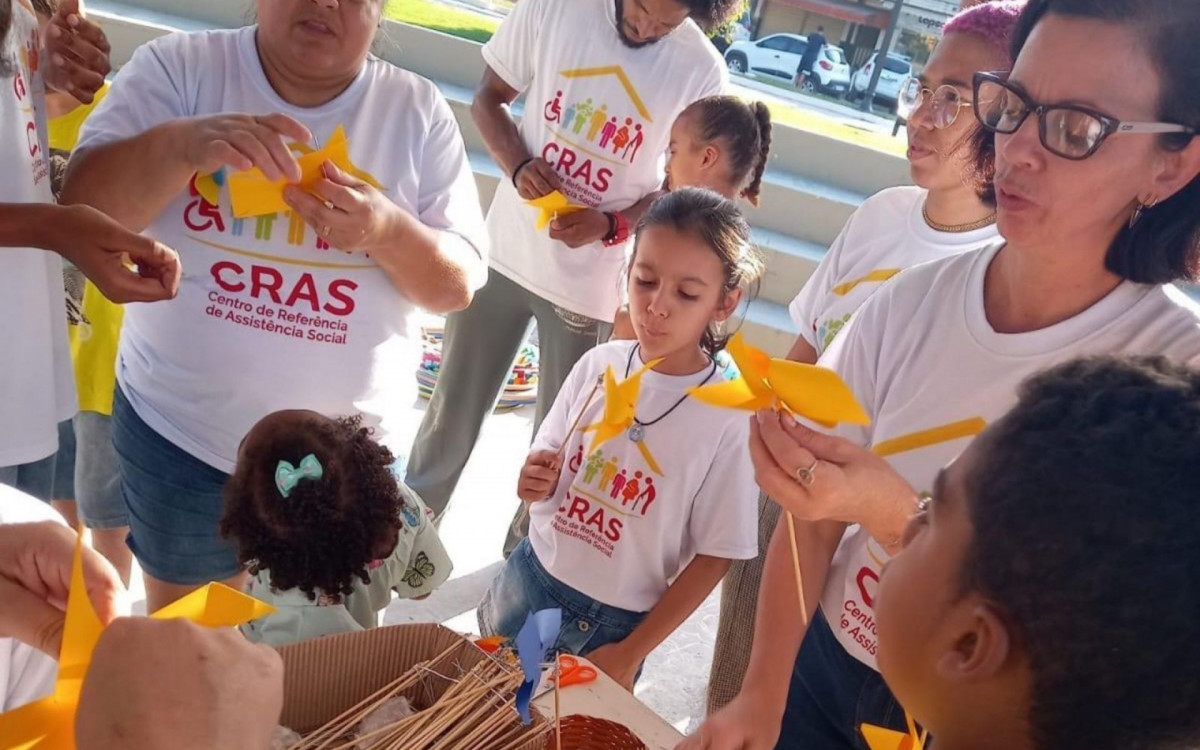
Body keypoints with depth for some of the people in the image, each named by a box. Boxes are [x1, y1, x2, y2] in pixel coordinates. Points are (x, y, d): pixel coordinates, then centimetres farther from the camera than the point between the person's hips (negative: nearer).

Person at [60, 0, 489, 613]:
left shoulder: (419, 111, -5)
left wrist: (387, 231, -27)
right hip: (178, 434, 0)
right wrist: (180, 144, -34)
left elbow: (459, 284, -6)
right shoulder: (178, 68, -7)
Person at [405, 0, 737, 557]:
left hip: (591, 284, -1)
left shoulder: (702, 72, -12)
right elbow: (489, 98, 3)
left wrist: (609, 226, -19)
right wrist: (518, 165, -17)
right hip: (505, 252, 1)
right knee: (453, 410, 15)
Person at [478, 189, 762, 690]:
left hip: (613, 623, -3)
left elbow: (715, 555, -12)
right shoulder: (599, 365, -8)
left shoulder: (728, 420, -19)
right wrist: (537, 480, -17)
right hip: (528, 578, 4)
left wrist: (631, 653, -10)